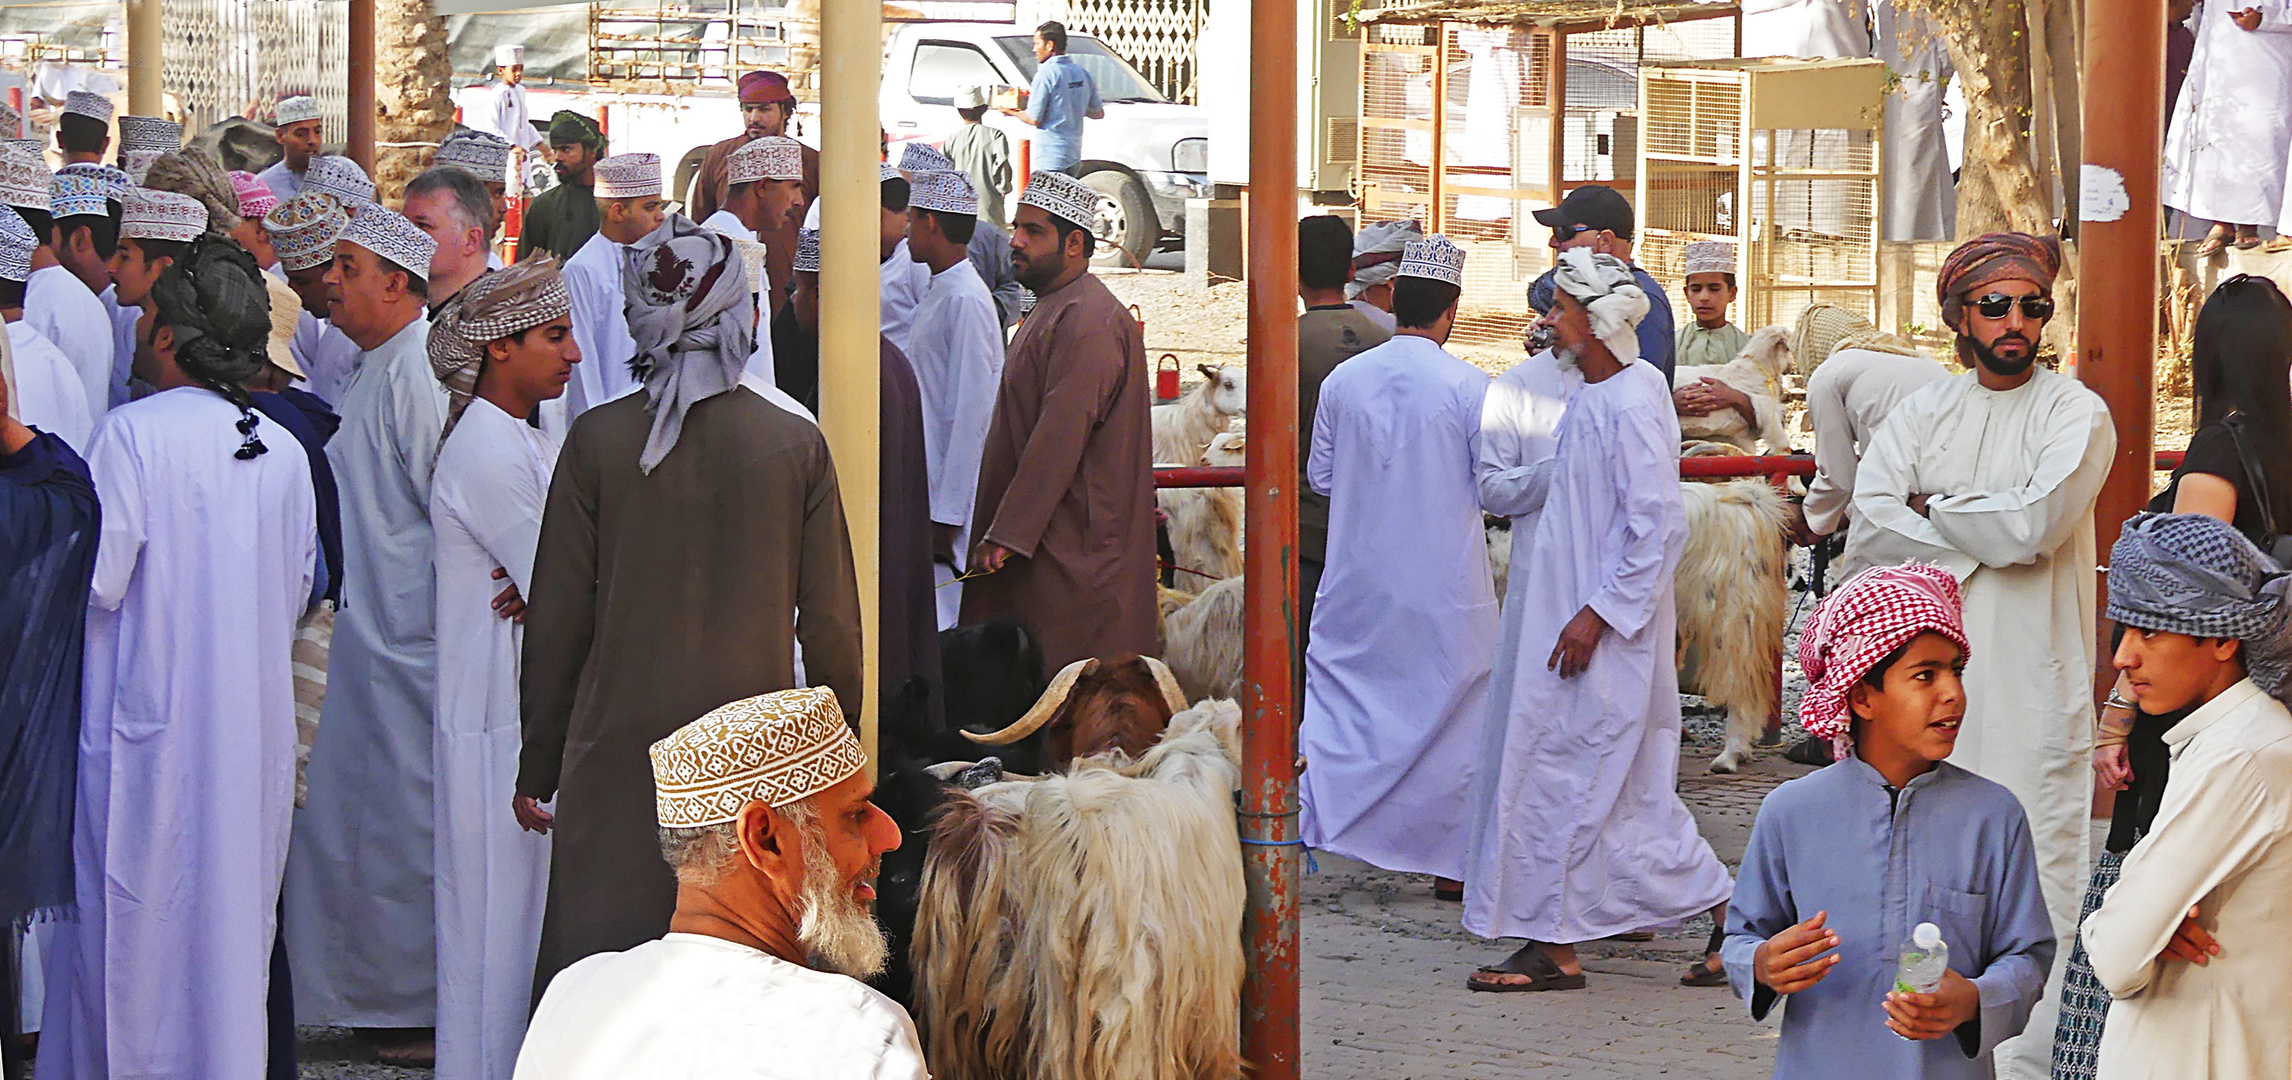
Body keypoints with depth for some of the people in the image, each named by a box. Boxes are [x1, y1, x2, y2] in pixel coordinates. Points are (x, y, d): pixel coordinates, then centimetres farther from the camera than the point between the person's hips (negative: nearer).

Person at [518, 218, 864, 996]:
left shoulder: (598, 441, -5)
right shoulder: (797, 445, -4)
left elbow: (558, 617, -1)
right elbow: (830, 621, 0)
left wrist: (538, 763, 9)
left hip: (621, 749, 0)